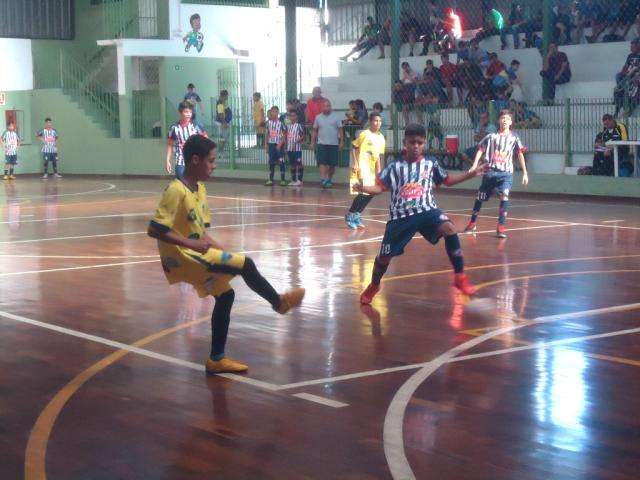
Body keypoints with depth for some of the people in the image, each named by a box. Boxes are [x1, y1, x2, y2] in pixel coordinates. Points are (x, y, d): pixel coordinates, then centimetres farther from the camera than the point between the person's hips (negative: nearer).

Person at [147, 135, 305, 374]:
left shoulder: (199, 189, 9)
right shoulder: (176, 191, -20)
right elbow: (154, 229, -25)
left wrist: (220, 249, 0)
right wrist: (190, 244, -27)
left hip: (197, 254, 10)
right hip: (182, 257, -10)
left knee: (225, 294, 12)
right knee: (245, 265, -13)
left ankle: (217, 359, 19)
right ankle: (279, 302, 10)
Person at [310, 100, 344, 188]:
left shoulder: (336, 117, 2)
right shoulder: (318, 117, 7)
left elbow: (340, 130, 2)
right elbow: (315, 131, 11)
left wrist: (341, 142, -5)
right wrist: (312, 143, 6)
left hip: (333, 144, 0)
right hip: (322, 144, 0)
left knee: (332, 164, 5)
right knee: (322, 163, -12)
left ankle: (329, 179, 22)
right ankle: (323, 180, -18)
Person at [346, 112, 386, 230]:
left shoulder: (381, 138, 9)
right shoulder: (364, 134, -10)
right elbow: (354, 148, -8)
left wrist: (379, 171, 12)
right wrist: (355, 163, -16)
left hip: (371, 168, 7)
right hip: (361, 167, -7)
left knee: (370, 193, 6)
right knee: (364, 192, -15)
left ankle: (356, 215, 19)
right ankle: (350, 215, -2)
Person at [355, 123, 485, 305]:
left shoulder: (431, 163, 5)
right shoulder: (395, 166, 2)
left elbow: (447, 180, 17)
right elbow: (380, 187, 4)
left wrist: (471, 174, 10)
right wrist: (363, 188, -15)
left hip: (426, 210, 0)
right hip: (401, 215, 0)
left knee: (448, 228, -30)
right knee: (385, 255, 4)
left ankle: (460, 277, -19)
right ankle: (373, 286, 36)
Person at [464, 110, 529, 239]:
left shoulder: (514, 138, 6)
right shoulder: (491, 136, 6)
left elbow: (520, 155, 6)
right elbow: (480, 150, 8)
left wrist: (525, 173, 0)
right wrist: (474, 166, -4)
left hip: (506, 173, -1)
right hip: (490, 171, 1)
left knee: (504, 196, -22)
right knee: (480, 198, 9)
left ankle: (501, 227, -18)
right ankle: (472, 223, 28)